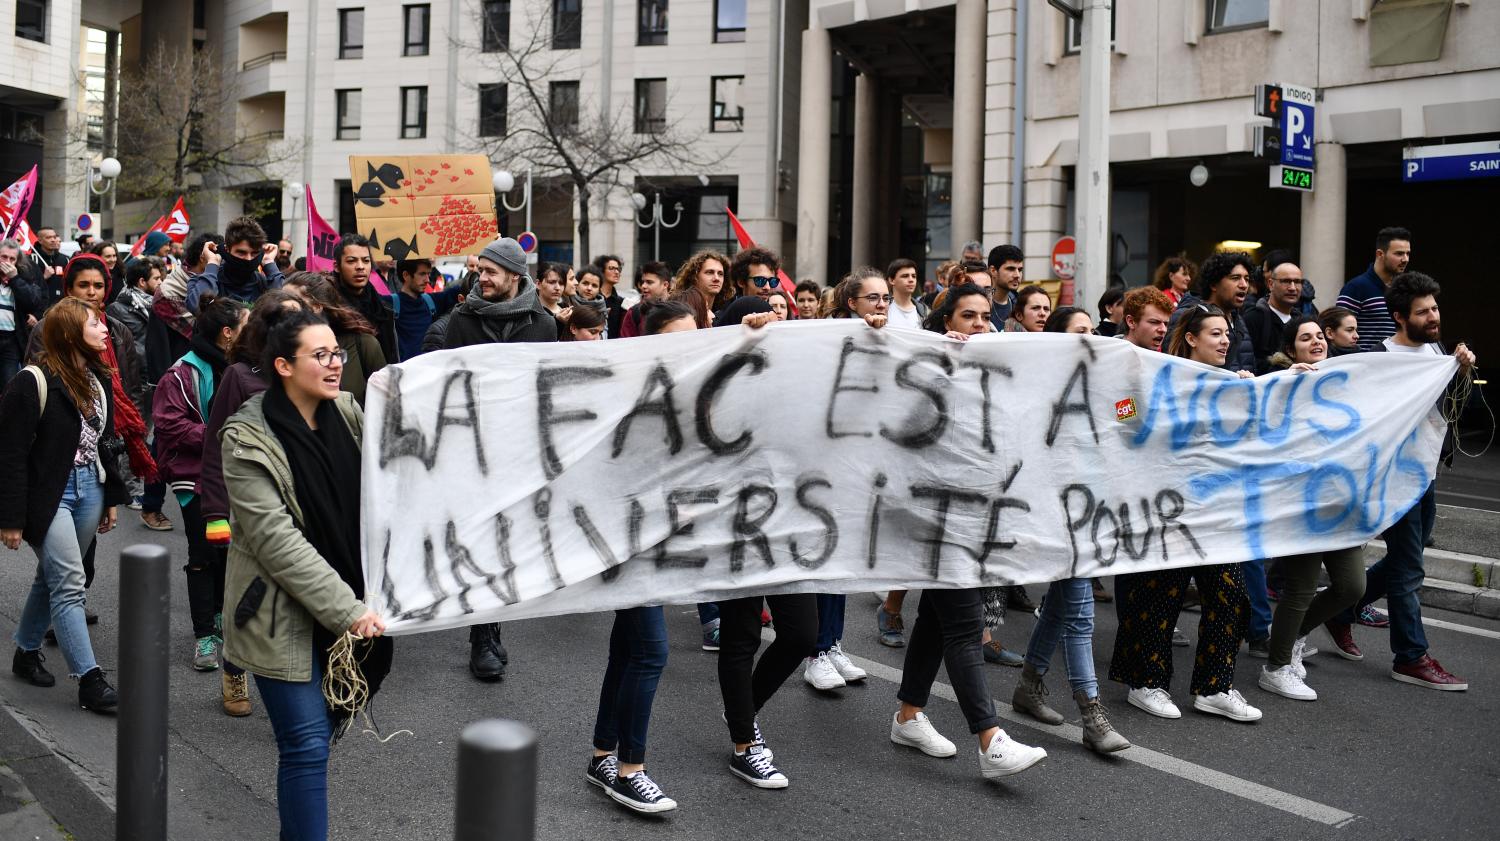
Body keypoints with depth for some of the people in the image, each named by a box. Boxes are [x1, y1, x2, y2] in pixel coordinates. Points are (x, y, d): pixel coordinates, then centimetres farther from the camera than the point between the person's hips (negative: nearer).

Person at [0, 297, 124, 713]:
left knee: (52, 576, 18)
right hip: (49, 494, -7)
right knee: (69, 584, -7)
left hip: (89, 489, 7)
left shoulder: (99, 380, 8)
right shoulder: (34, 383, -16)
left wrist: (111, 497, 17)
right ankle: (89, 680, -5)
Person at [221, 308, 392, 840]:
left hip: (350, 602, 5)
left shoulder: (348, 413, 3)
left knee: (319, 731, 13)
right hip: (284, 613, -5)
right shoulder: (248, 438, -13)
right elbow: (275, 538, -19)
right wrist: (347, 610, -23)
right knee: (308, 745, -4)